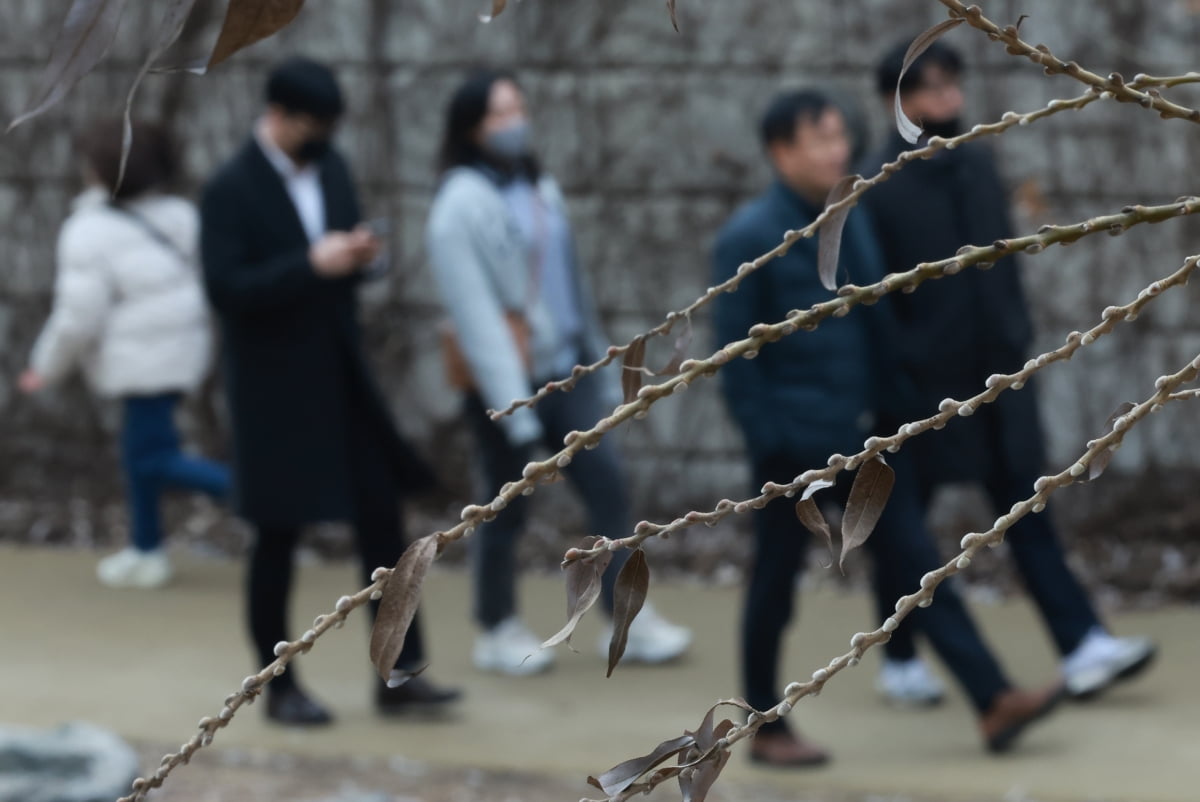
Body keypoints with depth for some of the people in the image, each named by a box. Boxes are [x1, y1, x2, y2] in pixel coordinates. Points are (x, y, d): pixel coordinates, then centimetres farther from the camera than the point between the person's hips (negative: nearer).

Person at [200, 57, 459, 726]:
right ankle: (280, 687, 15)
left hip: (343, 376, 6)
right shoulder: (231, 191, -13)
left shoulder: (330, 167, 7)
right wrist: (311, 265, -28)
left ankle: (399, 674, 9)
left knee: (383, 520, 3)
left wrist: (359, 256, -7)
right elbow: (227, 288, -20)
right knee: (278, 537, 4)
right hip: (278, 388, -6)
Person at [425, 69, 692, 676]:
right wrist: (512, 405, -19)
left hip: (565, 370, 7)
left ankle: (629, 621, 4)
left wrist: (600, 365, 14)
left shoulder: (539, 188, 11)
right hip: (507, 378, -7)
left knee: (608, 488, 0)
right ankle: (496, 632, 19)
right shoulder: (462, 205, -12)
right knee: (507, 505, 4)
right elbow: (474, 311, -16)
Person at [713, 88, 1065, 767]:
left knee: (917, 564, 3)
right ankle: (768, 730, 18)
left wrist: (895, 403, 10)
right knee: (776, 587, 6)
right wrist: (768, 442, -15)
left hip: (866, 433, 6)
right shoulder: (751, 239, -11)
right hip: (798, 443, -6)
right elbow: (736, 353, -12)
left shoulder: (851, 219, 8)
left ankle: (995, 703, 0)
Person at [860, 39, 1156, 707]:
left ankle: (1083, 649, -5)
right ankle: (900, 662, 20)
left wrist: (1019, 334, 12)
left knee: (1027, 511, 1)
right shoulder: (882, 188, -11)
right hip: (924, 378, -5)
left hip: (996, 374, 5)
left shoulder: (978, 163, 6)